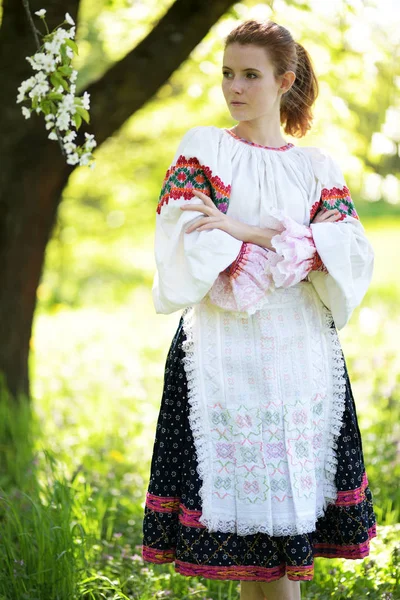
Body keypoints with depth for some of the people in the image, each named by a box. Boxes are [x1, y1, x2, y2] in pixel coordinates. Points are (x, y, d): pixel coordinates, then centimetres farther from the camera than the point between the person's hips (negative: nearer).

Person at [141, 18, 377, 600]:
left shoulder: (319, 167, 12)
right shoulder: (202, 148, 6)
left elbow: (350, 251, -5)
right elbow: (186, 244, -8)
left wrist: (250, 232, -14)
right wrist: (292, 244, -9)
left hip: (301, 352, 2)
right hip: (224, 353, -2)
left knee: (292, 502, 1)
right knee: (241, 506, -2)